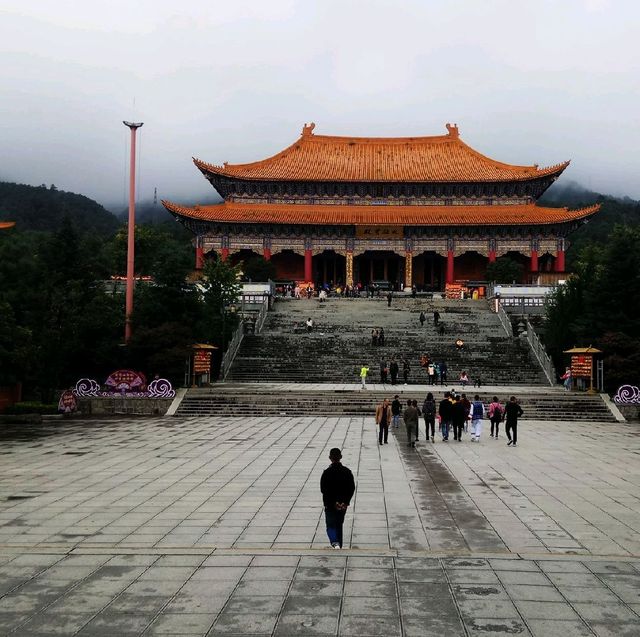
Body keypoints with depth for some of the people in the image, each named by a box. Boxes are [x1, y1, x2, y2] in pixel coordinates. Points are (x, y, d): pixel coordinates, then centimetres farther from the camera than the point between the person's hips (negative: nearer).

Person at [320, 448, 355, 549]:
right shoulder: (347, 471, -5)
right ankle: (339, 546, 28)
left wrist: (332, 502, -9)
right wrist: (346, 501, -2)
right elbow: (352, 488, -4)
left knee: (331, 526, 7)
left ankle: (335, 542, -18)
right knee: (339, 525, 20)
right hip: (343, 505, 3)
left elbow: (323, 489, -15)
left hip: (330, 504, -3)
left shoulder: (327, 472, -15)